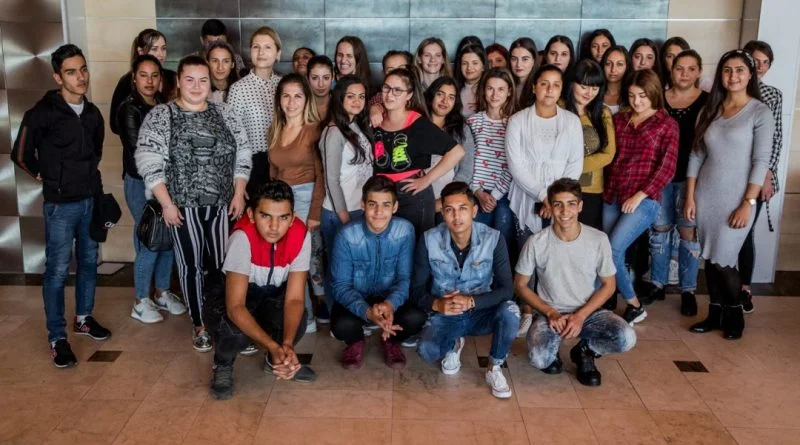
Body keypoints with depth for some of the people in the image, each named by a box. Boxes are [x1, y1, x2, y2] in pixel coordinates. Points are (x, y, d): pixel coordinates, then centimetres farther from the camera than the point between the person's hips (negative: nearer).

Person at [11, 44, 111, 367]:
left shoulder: (92, 113, 5)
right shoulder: (42, 113, -13)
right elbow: (21, 155, -4)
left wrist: (87, 175, 12)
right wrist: (48, 178, 4)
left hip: (92, 199, 6)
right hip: (61, 204, -6)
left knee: (89, 261, 16)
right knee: (57, 270, 0)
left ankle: (83, 318, 33)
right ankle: (57, 338, 9)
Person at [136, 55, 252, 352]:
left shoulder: (224, 113, 7)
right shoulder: (160, 116, -3)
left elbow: (242, 156, 8)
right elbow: (149, 163, -9)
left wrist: (239, 194, 1)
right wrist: (167, 203, -13)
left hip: (221, 203, 3)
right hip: (183, 205, -3)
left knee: (221, 263, 4)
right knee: (191, 265, 4)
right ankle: (199, 325, 17)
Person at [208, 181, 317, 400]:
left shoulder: (300, 235, -26)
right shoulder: (243, 236, -35)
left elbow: (294, 298, -24)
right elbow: (235, 307, -37)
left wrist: (287, 345, -41)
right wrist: (274, 347, -48)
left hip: (273, 293, 3)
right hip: (233, 291, -3)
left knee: (298, 322, -27)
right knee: (235, 328, -35)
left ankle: (275, 360, 8)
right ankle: (223, 365, 1)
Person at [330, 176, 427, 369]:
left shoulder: (405, 231, -16)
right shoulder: (347, 236, -21)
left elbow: (406, 278, -14)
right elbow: (340, 286, -18)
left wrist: (391, 304, -37)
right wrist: (367, 312, -38)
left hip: (390, 298, 1)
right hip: (356, 299, -1)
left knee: (416, 317, -29)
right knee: (342, 325, -33)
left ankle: (391, 341, 9)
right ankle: (356, 342, 8)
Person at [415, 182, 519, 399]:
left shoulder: (493, 239, -16)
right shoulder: (429, 241, -14)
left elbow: (506, 289, -17)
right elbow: (417, 289, -8)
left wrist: (471, 301, -31)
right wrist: (436, 304, -29)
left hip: (481, 312, 0)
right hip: (444, 315, 0)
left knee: (510, 311, -33)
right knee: (427, 351, -30)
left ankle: (494, 369, -6)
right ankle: (453, 345, 10)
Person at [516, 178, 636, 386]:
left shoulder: (598, 240, -10)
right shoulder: (536, 242, -12)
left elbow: (608, 285, 0)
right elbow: (520, 285, -2)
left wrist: (581, 315, -14)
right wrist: (550, 312, -14)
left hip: (588, 312, 2)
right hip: (550, 314, -1)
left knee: (626, 339, -27)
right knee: (539, 359, -30)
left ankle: (585, 350, 7)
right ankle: (551, 352, 10)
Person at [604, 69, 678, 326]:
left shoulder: (667, 124, 2)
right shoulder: (619, 120, 14)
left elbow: (667, 168, -5)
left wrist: (639, 196, -11)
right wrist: (607, 190, 4)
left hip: (644, 200, -5)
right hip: (612, 197, 5)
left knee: (611, 251, -15)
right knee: (612, 254, 2)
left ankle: (635, 306, 3)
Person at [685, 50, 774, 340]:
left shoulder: (761, 112, -5)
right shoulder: (709, 111, 8)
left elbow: (761, 162, -9)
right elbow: (696, 156, 8)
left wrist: (748, 203, -15)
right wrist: (690, 196, 2)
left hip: (736, 199, -4)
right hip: (706, 196, 4)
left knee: (723, 260, -2)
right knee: (710, 258, 8)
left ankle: (735, 314, 20)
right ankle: (715, 313, 22)